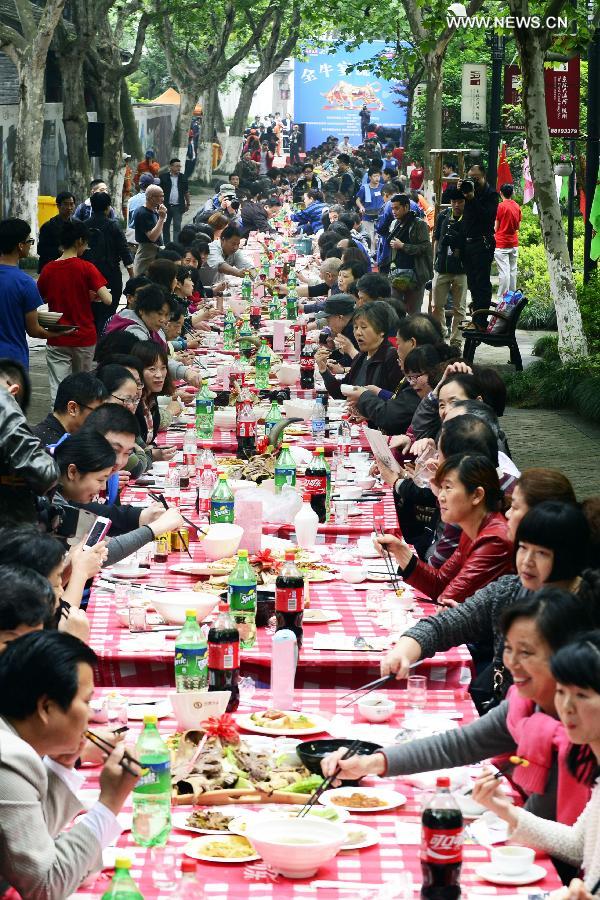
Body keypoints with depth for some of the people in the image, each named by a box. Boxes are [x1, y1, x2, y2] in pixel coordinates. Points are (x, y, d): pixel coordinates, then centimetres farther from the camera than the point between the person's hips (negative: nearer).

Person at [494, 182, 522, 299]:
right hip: (514, 243, 6)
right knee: (513, 270, 10)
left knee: (504, 271, -8)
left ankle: (502, 298, -8)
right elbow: (518, 226, 13)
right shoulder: (517, 206, 6)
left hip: (501, 244, -6)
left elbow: (496, 227, -7)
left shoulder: (501, 206, -10)